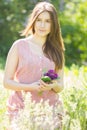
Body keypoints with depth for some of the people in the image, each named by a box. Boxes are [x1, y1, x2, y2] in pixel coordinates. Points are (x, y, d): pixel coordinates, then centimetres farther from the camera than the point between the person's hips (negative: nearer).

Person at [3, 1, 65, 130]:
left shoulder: (56, 50, 11)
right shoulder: (19, 46, 2)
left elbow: (60, 86, 13)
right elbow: (7, 82, 1)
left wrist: (53, 85, -9)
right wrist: (30, 87, -15)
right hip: (21, 108, -2)